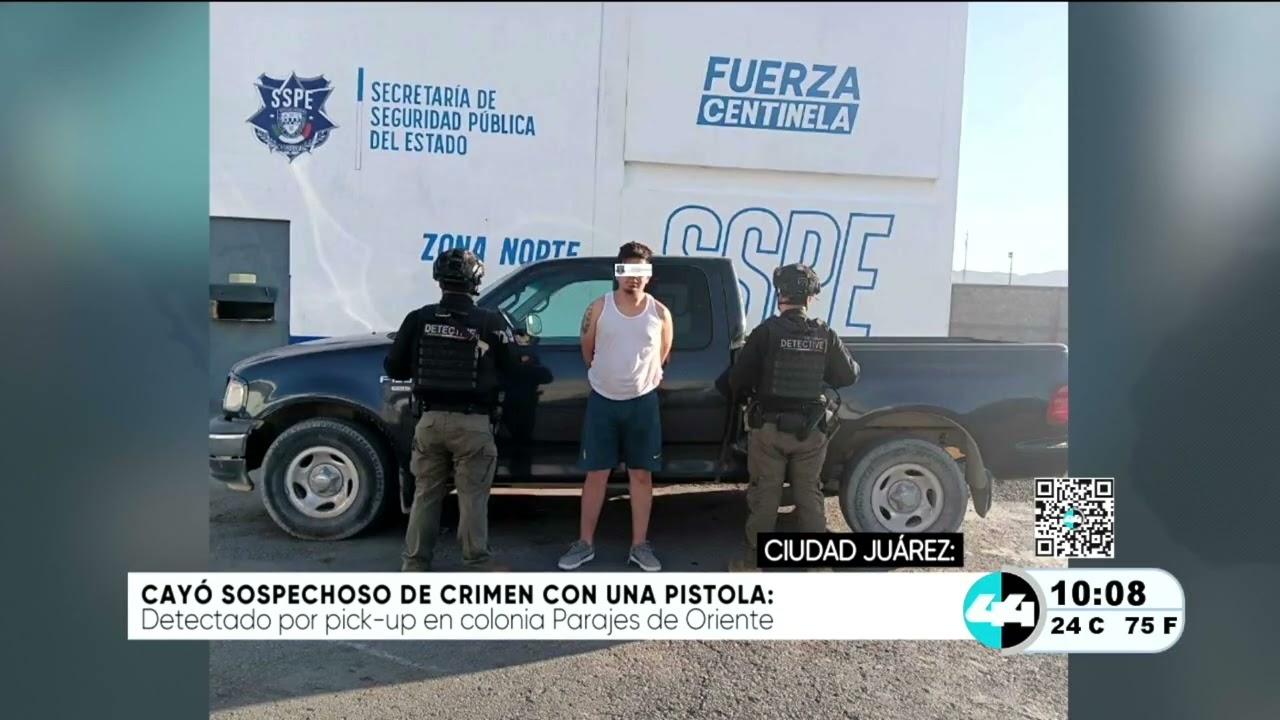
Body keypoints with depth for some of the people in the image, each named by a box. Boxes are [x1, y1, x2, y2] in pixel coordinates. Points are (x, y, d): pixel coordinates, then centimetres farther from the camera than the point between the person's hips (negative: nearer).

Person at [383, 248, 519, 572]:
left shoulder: (418, 319, -1)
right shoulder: (491, 322, -7)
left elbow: (393, 368, 3)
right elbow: (512, 368, 0)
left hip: (430, 419, 3)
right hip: (472, 422, -2)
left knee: (426, 493, 14)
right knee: (472, 495, 7)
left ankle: (415, 561, 22)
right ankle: (476, 561, 14)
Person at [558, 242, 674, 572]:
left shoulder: (660, 313, -3)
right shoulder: (599, 308, -5)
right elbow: (587, 352, 9)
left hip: (642, 402, 1)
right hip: (602, 400, 0)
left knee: (641, 475, 7)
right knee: (596, 474, 5)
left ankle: (639, 546, 18)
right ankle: (585, 543, 17)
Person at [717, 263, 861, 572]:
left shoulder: (767, 331, -11)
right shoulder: (825, 335, 0)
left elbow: (738, 376, -9)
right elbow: (849, 375, 7)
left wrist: (739, 393, 13)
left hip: (770, 427, -2)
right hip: (811, 429, 3)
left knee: (764, 493, 7)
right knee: (809, 493, 15)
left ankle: (752, 559, 15)